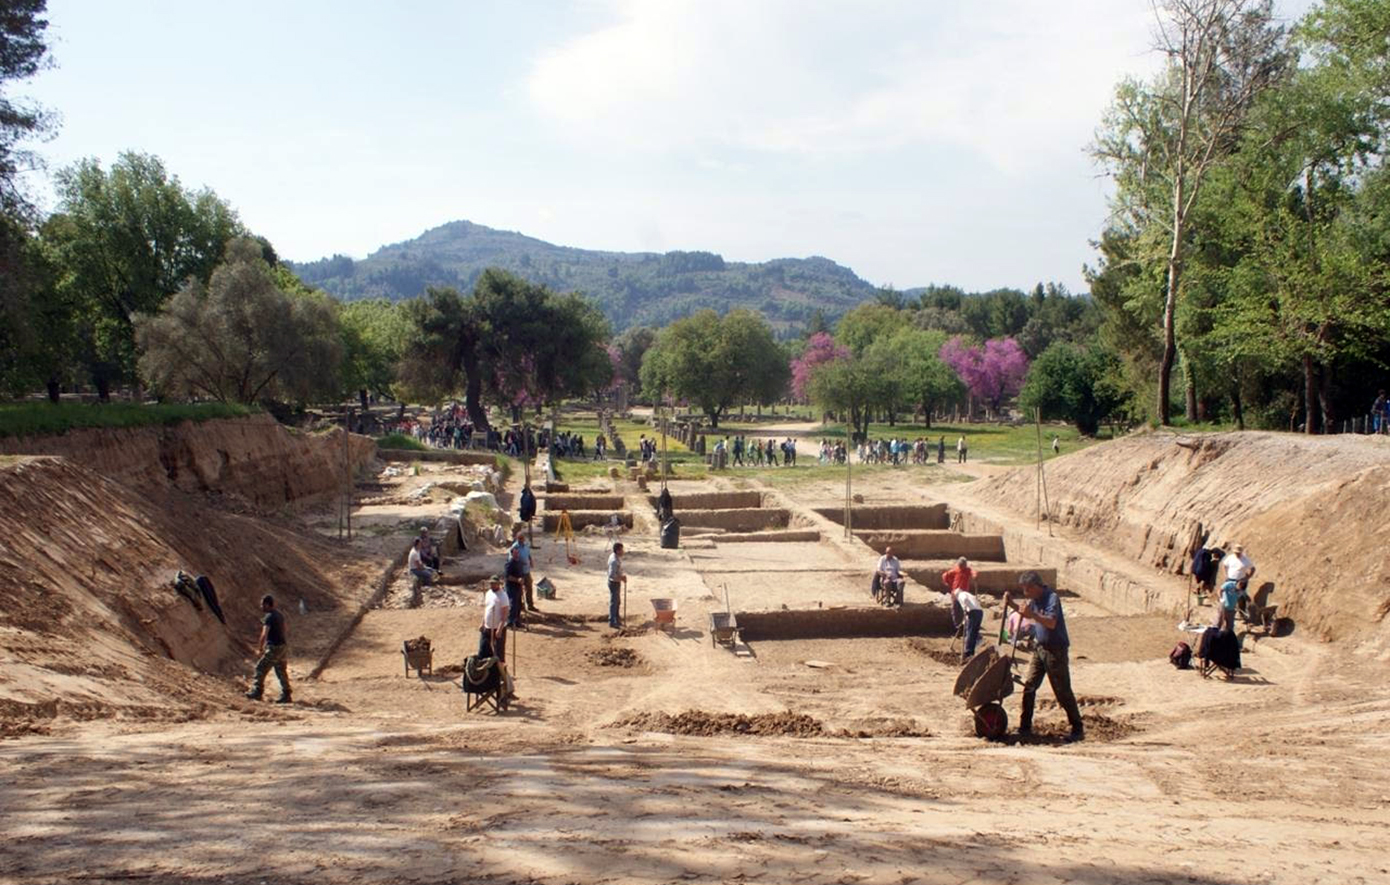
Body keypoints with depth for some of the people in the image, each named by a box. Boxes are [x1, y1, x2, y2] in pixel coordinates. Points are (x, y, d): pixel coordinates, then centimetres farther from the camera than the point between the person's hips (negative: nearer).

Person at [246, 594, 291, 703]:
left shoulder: (269, 617, -15)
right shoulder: (279, 614, 12)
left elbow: (264, 634, -22)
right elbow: (285, 632, 21)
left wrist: (259, 648, -15)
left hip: (273, 648, -9)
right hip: (282, 646, 9)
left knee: (261, 668, 3)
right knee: (281, 671, 10)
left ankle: (257, 692, 8)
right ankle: (285, 695, 10)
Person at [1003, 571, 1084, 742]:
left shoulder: (1052, 598, -18)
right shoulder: (1035, 599, 8)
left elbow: (1051, 623, -31)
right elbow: (1027, 613, 28)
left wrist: (1032, 615, -44)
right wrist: (1012, 604, 11)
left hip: (1055, 649, -8)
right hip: (1040, 647, 8)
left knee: (1062, 690, -3)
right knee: (1029, 685, 5)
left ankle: (1078, 729, 7)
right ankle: (1025, 727, 12)